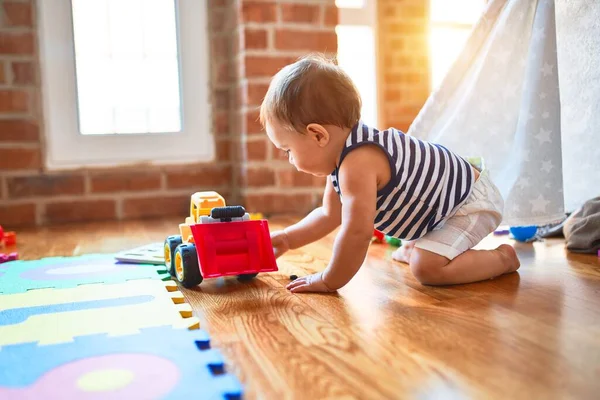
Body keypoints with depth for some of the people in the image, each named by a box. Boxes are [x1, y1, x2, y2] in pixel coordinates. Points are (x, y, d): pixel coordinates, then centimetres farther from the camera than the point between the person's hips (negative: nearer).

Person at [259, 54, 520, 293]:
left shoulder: (358, 163, -35)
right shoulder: (340, 155, -3)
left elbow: (358, 232, -38)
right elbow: (329, 215, 9)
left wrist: (329, 281, -24)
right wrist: (287, 238, 3)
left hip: (473, 202, -10)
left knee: (427, 268, -24)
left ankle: (501, 258, -4)